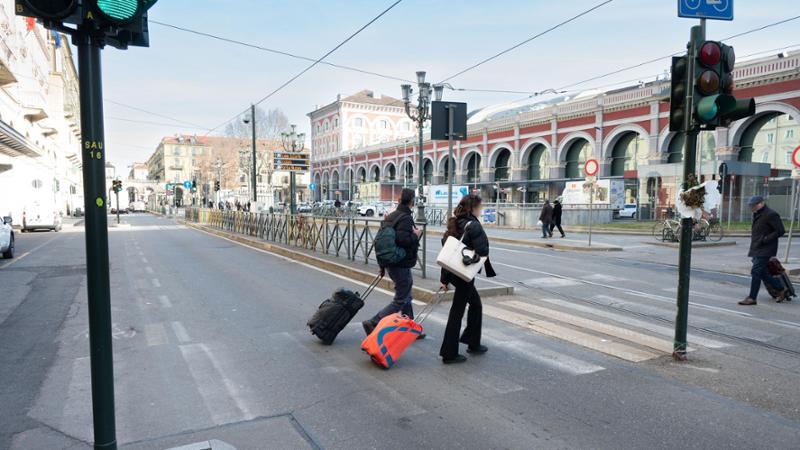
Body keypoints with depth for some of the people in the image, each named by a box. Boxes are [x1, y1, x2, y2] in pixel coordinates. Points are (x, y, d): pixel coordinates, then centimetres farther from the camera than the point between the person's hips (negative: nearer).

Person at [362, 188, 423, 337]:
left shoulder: (391, 216, 12)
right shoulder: (406, 218, -17)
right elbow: (402, 239, -32)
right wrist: (416, 235, -12)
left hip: (391, 262, 10)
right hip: (402, 265, -10)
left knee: (406, 297, 18)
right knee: (400, 300, -3)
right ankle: (373, 323, -6)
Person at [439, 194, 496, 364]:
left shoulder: (454, 224, 10)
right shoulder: (474, 225, -15)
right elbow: (483, 251, -25)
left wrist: (444, 278, 12)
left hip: (451, 271, 8)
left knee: (475, 303, 23)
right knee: (457, 310, -1)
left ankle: (473, 343, 31)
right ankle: (449, 354, 8)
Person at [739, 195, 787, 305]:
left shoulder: (770, 214, -13)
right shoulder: (757, 214, 15)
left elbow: (780, 231, -16)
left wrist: (765, 239, -19)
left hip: (765, 250, -9)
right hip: (756, 250, 9)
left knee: (756, 272, -10)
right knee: (763, 273, 11)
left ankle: (752, 298, -6)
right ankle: (782, 289, 26)